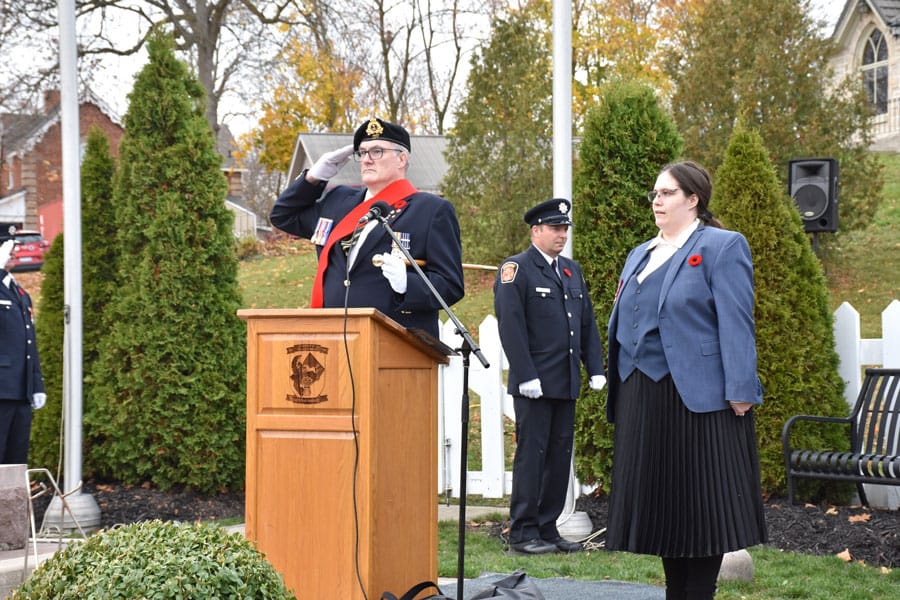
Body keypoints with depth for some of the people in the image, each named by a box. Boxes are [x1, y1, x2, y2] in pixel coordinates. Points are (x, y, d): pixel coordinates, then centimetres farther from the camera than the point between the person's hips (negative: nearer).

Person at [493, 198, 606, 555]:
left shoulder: (572, 270, 18)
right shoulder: (516, 270, -5)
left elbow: (588, 323, 19)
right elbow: (511, 327, -12)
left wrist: (596, 369, 9)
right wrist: (526, 377, -17)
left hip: (566, 383, 7)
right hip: (535, 384, -7)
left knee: (560, 455, 8)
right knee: (531, 455, -4)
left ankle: (548, 529, 14)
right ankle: (523, 533, 1)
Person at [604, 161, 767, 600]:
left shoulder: (721, 246, -3)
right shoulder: (640, 255, 18)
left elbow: (736, 323, -11)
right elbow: (621, 322, 20)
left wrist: (739, 392, -18)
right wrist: (618, 389, 14)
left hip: (698, 395, -7)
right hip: (643, 396, 7)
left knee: (699, 499, -3)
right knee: (660, 498, 10)